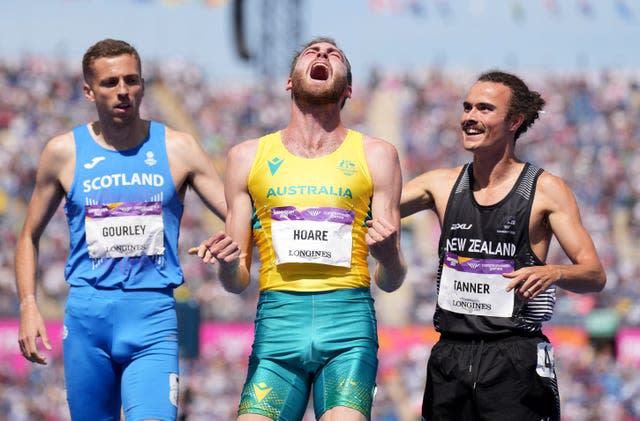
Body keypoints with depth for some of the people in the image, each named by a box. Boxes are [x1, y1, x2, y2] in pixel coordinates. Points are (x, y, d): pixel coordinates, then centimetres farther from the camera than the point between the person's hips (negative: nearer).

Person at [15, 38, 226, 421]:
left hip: (153, 315, -1)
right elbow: (30, 237, 16)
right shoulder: (64, 152, 6)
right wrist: (28, 305, 3)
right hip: (86, 313, 1)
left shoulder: (177, 149, 4)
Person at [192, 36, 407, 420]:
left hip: (349, 325, -1)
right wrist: (228, 265, -7)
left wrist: (389, 258, -12)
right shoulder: (248, 157, 15)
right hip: (276, 321, 1)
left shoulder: (375, 155, 12)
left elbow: (390, 282, 10)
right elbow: (238, 282, 16)